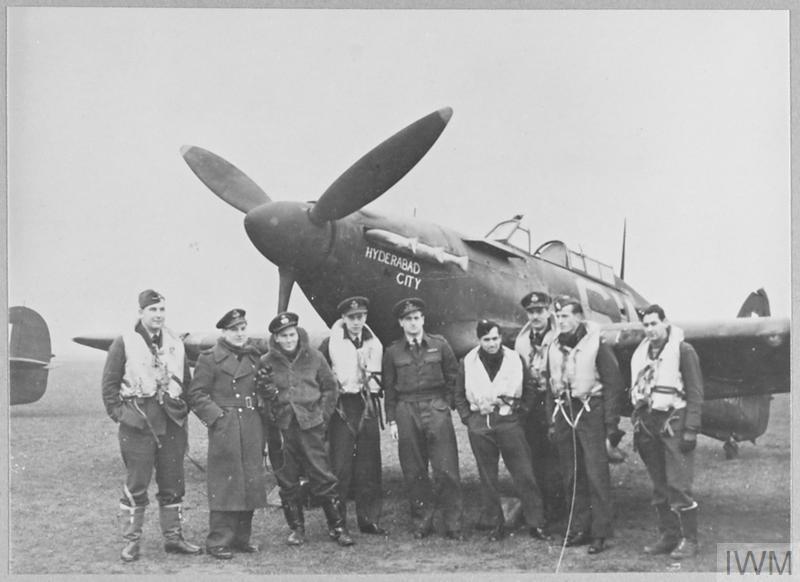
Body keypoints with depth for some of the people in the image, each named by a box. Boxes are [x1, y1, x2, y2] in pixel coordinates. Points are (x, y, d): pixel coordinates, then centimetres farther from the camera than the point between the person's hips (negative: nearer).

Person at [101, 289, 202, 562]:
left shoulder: (175, 344, 11)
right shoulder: (124, 343, -2)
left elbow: (187, 381, 19)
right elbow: (109, 384, -1)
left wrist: (183, 408, 9)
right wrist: (119, 414, -7)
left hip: (172, 423, 5)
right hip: (138, 424, -4)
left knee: (173, 483, 10)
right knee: (136, 485, -2)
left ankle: (173, 537, 20)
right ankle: (131, 541, 7)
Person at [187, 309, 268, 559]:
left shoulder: (254, 357, 15)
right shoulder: (210, 358, -3)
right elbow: (196, 395, -6)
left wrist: (259, 418, 11)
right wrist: (216, 416, -14)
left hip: (252, 429, 6)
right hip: (225, 430, -6)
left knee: (250, 484, 8)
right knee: (224, 485, -5)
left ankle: (241, 538, 18)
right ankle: (218, 541, 1)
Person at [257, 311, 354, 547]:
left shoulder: (313, 357, 3)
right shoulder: (267, 362, 3)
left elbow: (330, 388, 10)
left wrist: (322, 415, 2)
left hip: (310, 425, -1)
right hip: (281, 428, 1)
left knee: (323, 476, -4)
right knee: (287, 481, 5)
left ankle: (337, 526, 5)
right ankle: (296, 528, 18)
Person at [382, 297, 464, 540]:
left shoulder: (439, 345, 5)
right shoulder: (393, 352, 6)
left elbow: (453, 376, 12)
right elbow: (389, 388, 9)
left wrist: (446, 403, 5)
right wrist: (391, 420, 5)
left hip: (436, 409, -1)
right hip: (406, 411, 1)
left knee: (446, 470, -5)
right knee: (414, 472, 3)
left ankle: (453, 524, 1)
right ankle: (422, 522, 13)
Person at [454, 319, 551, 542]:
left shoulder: (515, 360, 2)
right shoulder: (468, 363, 3)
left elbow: (529, 391, 12)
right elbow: (459, 396, 11)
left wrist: (521, 412, 2)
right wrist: (468, 419, 2)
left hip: (509, 422, -1)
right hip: (479, 425, 1)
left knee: (524, 475, -4)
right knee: (487, 478, 6)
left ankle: (535, 524, 1)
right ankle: (497, 524, 16)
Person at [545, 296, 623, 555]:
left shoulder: (596, 344, -6)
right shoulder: (554, 348, 12)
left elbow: (613, 383, -7)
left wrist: (611, 423, -11)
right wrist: (552, 421, 13)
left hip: (590, 413, -6)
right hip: (564, 414, 6)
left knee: (597, 476, -7)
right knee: (571, 477, 8)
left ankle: (600, 533, -3)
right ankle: (579, 528, 16)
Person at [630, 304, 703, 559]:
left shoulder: (683, 350, -4)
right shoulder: (641, 354, 15)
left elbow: (695, 392, -7)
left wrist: (691, 429, -13)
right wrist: (636, 425, 15)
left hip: (673, 423, -6)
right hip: (648, 423, 6)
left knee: (679, 485, -9)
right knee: (660, 487, 9)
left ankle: (689, 540, -3)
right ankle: (669, 536, 16)